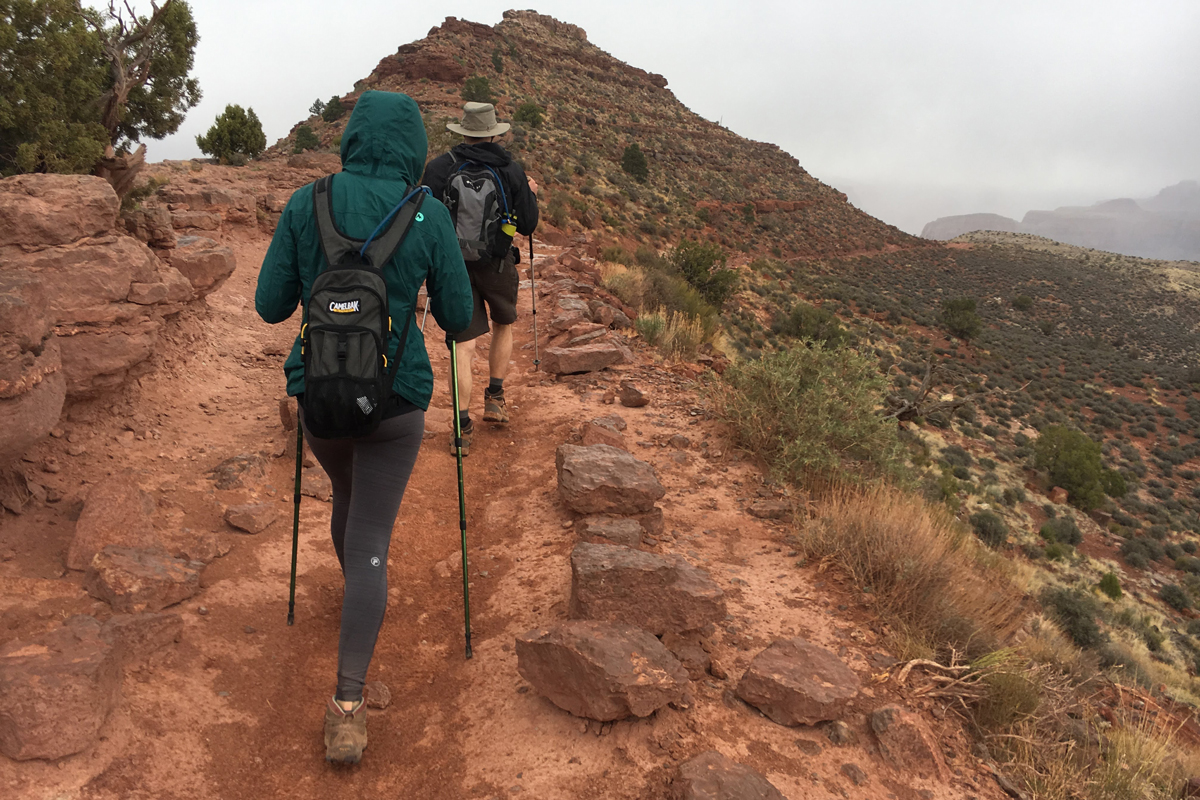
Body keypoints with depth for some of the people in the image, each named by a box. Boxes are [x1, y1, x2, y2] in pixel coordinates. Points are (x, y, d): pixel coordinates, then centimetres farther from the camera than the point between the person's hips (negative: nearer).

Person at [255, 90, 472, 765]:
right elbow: (459, 320, -2)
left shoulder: (306, 203, -5)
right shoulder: (430, 215, -10)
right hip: (395, 398, -3)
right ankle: (348, 708, -3)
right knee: (369, 544, 4)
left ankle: (364, 598, 56)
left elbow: (271, 306, -1)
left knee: (350, 495, 31)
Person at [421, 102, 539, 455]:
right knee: (504, 325, 25)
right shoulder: (512, 170, -2)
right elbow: (527, 226, 1)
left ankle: (463, 424, -4)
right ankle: (495, 398, 26)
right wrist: (531, 195, 19)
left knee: (464, 343, 1)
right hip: (498, 264, 0)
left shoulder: (439, 167, -4)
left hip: (455, 264, 0)